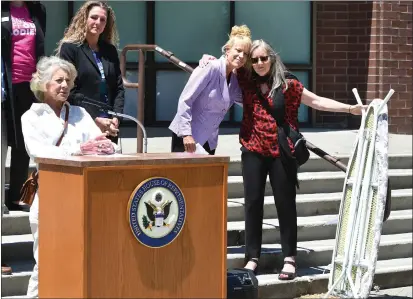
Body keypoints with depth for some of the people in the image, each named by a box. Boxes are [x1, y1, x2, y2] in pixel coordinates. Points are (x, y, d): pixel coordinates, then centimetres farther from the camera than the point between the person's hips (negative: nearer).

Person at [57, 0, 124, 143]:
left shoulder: (110, 51, 14)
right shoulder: (69, 48, -2)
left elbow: (119, 88, 12)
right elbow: (69, 91, -9)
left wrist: (116, 117, -5)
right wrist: (95, 119, -14)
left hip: (109, 125, 5)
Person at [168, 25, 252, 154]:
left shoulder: (235, 78, 7)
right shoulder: (211, 68, -14)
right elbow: (185, 100, -17)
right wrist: (186, 133, -22)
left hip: (209, 141, 7)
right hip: (186, 136, -7)